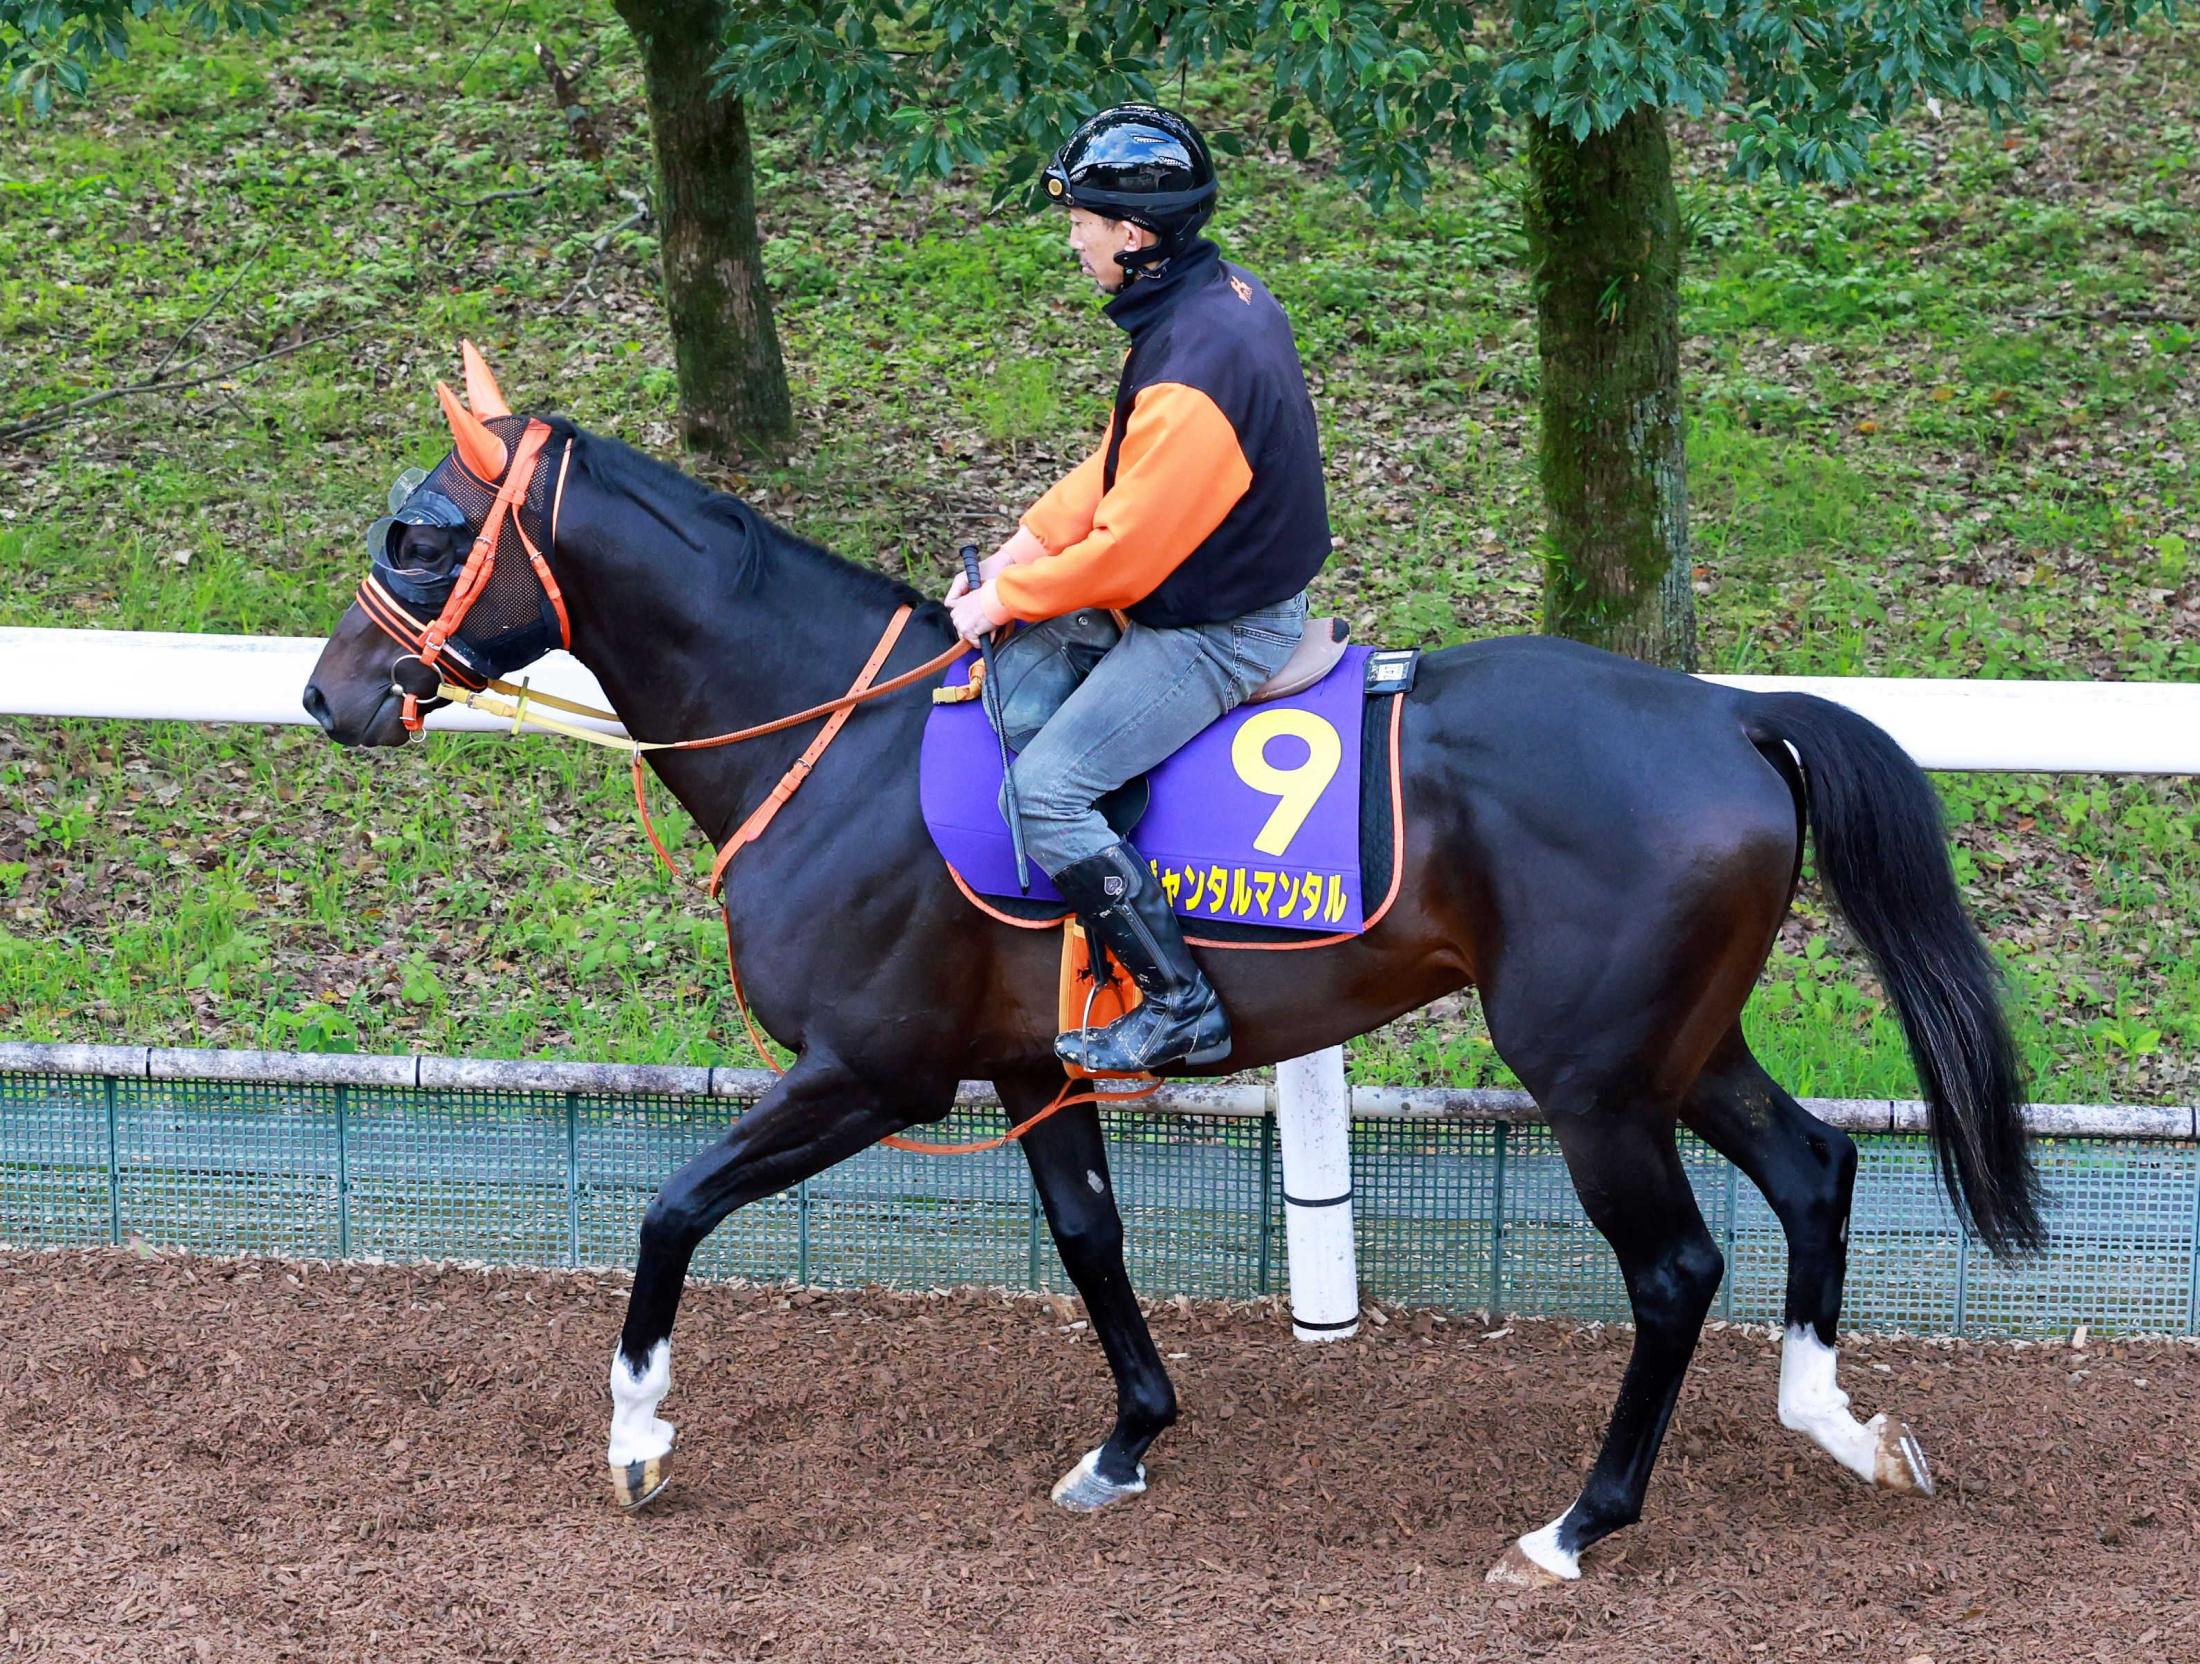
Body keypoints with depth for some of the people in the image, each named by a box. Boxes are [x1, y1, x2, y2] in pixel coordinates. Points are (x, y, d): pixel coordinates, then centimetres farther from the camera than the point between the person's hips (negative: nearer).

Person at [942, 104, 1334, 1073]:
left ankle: (1181, 1009, -6)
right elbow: (1121, 464, 12)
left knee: (1043, 794, -14)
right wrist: (1026, 545, 5)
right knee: (1006, 684, 9)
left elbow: (1127, 551, -24)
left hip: (1216, 633, -10)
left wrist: (1006, 598, -10)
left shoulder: (1194, 374, -30)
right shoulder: (1222, 295, 1)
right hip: (1184, 585, 10)